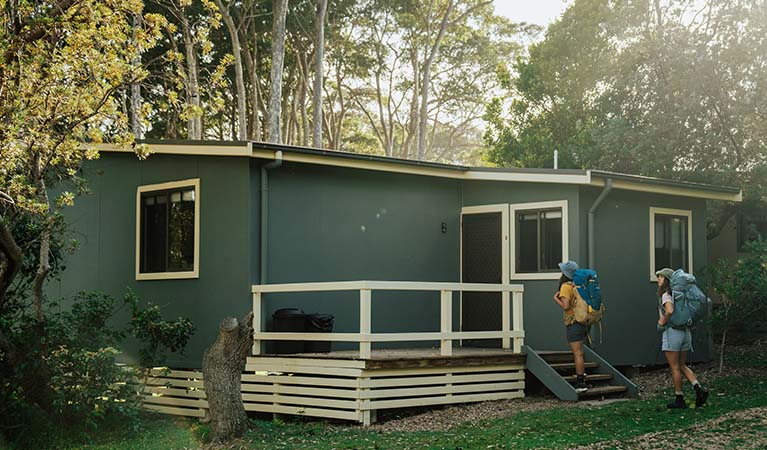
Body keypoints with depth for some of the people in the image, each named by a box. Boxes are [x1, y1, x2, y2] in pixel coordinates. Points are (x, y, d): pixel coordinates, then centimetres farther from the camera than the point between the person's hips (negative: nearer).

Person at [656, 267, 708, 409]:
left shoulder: (666, 295, -12)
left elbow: (670, 311, -29)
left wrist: (662, 322, -14)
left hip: (672, 332, -8)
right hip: (685, 331, 8)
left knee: (675, 367, -1)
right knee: (682, 366, 15)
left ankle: (679, 399, 3)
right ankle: (699, 389, -2)